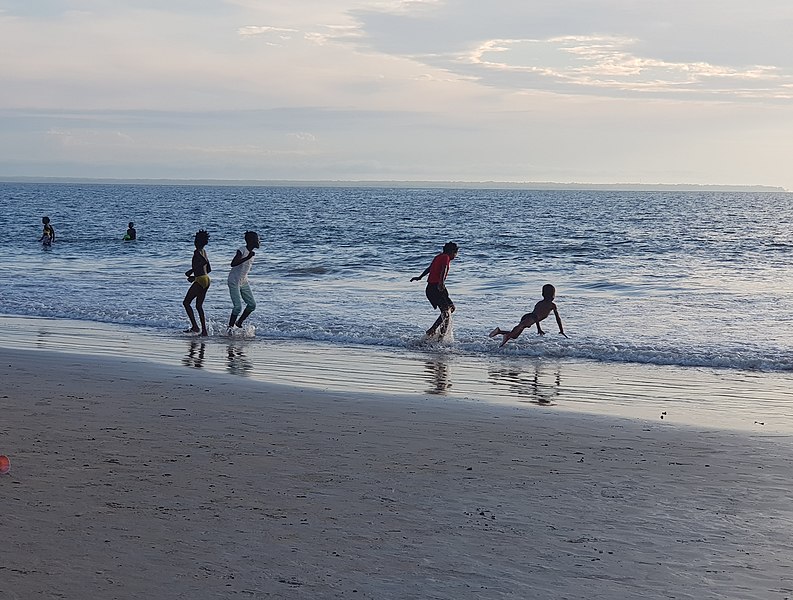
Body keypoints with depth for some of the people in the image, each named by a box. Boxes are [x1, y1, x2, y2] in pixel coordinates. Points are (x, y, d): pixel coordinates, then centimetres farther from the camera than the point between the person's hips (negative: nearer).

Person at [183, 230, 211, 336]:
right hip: (206, 279, 9)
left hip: (200, 280, -9)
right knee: (199, 306, 13)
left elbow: (204, 261, -30)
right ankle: (204, 330, 9)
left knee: (186, 302, 0)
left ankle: (195, 326, -7)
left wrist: (191, 271, -20)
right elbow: (209, 269, 22)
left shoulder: (198, 252, -11)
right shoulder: (204, 252, 17)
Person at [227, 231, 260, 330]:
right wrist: (247, 258, -39)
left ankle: (239, 323, 17)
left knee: (252, 305, 2)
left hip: (244, 282, 8)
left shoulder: (252, 252, 6)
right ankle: (230, 327, -2)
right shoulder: (242, 250, -19)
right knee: (238, 306, -14)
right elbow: (233, 264, -33)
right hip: (234, 282, -8)